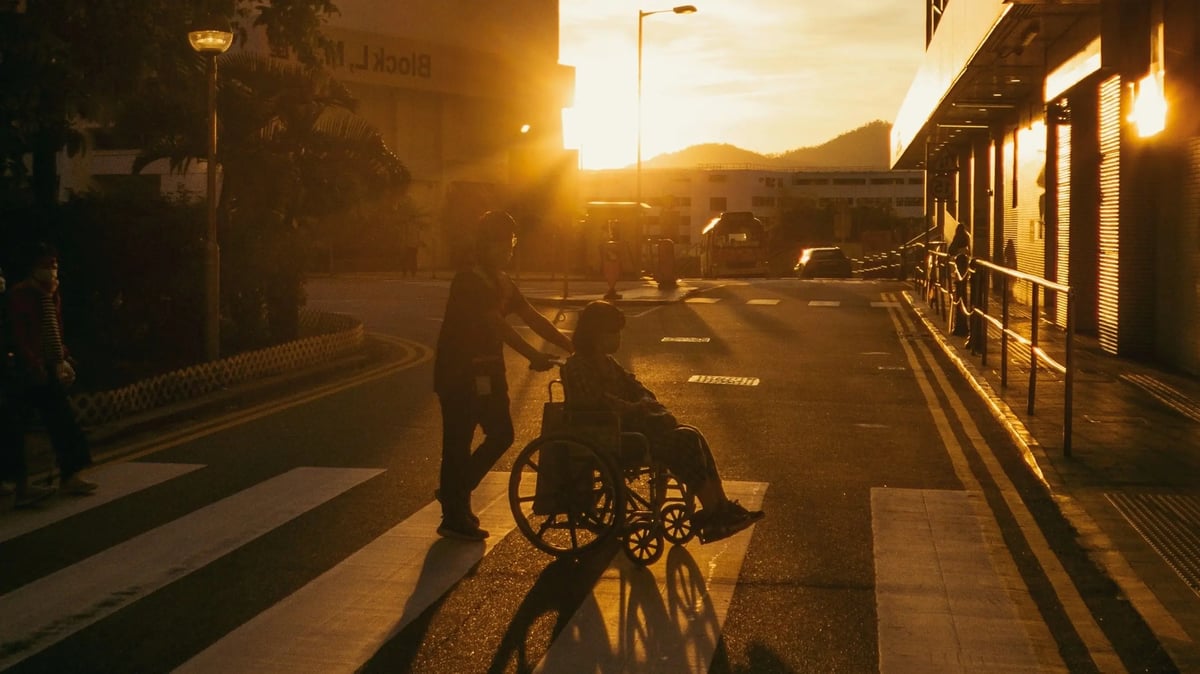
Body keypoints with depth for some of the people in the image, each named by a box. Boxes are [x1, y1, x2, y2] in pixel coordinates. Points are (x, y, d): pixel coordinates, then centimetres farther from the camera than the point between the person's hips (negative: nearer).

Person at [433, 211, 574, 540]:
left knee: (501, 434, 9)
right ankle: (453, 518, 10)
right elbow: (497, 324, -29)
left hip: (487, 372, 8)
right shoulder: (467, 282, -18)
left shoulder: (502, 284, 9)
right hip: (458, 374, -8)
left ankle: (455, 492, 27)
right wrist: (533, 356, -36)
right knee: (458, 444, -1)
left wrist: (572, 346, -7)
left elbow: (533, 319, 2)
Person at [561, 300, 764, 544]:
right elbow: (602, 404, -22)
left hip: (626, 428, 9)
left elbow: (635, 388, 17)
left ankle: (721, 506, -12)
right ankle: (711, 512, -14)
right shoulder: (578, 367, -13)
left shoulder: (607, 362, 18)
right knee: (683, 442, -20)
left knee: (691, 436, -8)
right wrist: (643, 411, -17)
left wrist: (652, 406, -4)